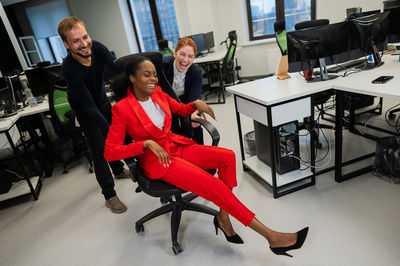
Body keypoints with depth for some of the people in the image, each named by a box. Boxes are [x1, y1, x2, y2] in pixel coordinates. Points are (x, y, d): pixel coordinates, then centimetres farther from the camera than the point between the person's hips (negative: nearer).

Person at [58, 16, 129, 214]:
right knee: (100, 149, -7)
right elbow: (89, 107, -36)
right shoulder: (70, 69, -35)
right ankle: (109, 195, 6)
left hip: (102, 100, 6)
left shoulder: (97, 48, -21)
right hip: (84, 109, -6)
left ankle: (119, 170, 45)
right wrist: (109, 130, -42)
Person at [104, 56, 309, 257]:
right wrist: (146, 143, -28)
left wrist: (196, 103, -2)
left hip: (177, 146, 7)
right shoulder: (122, 108, -13)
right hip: (156, 160, -7)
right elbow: (110, 151, -16)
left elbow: (180, 109, 20)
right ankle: (271, 237, -15)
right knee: (213, 185, -23)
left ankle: (223, 217, -4)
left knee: (227, 156, -14)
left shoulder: (157, 93, 4)